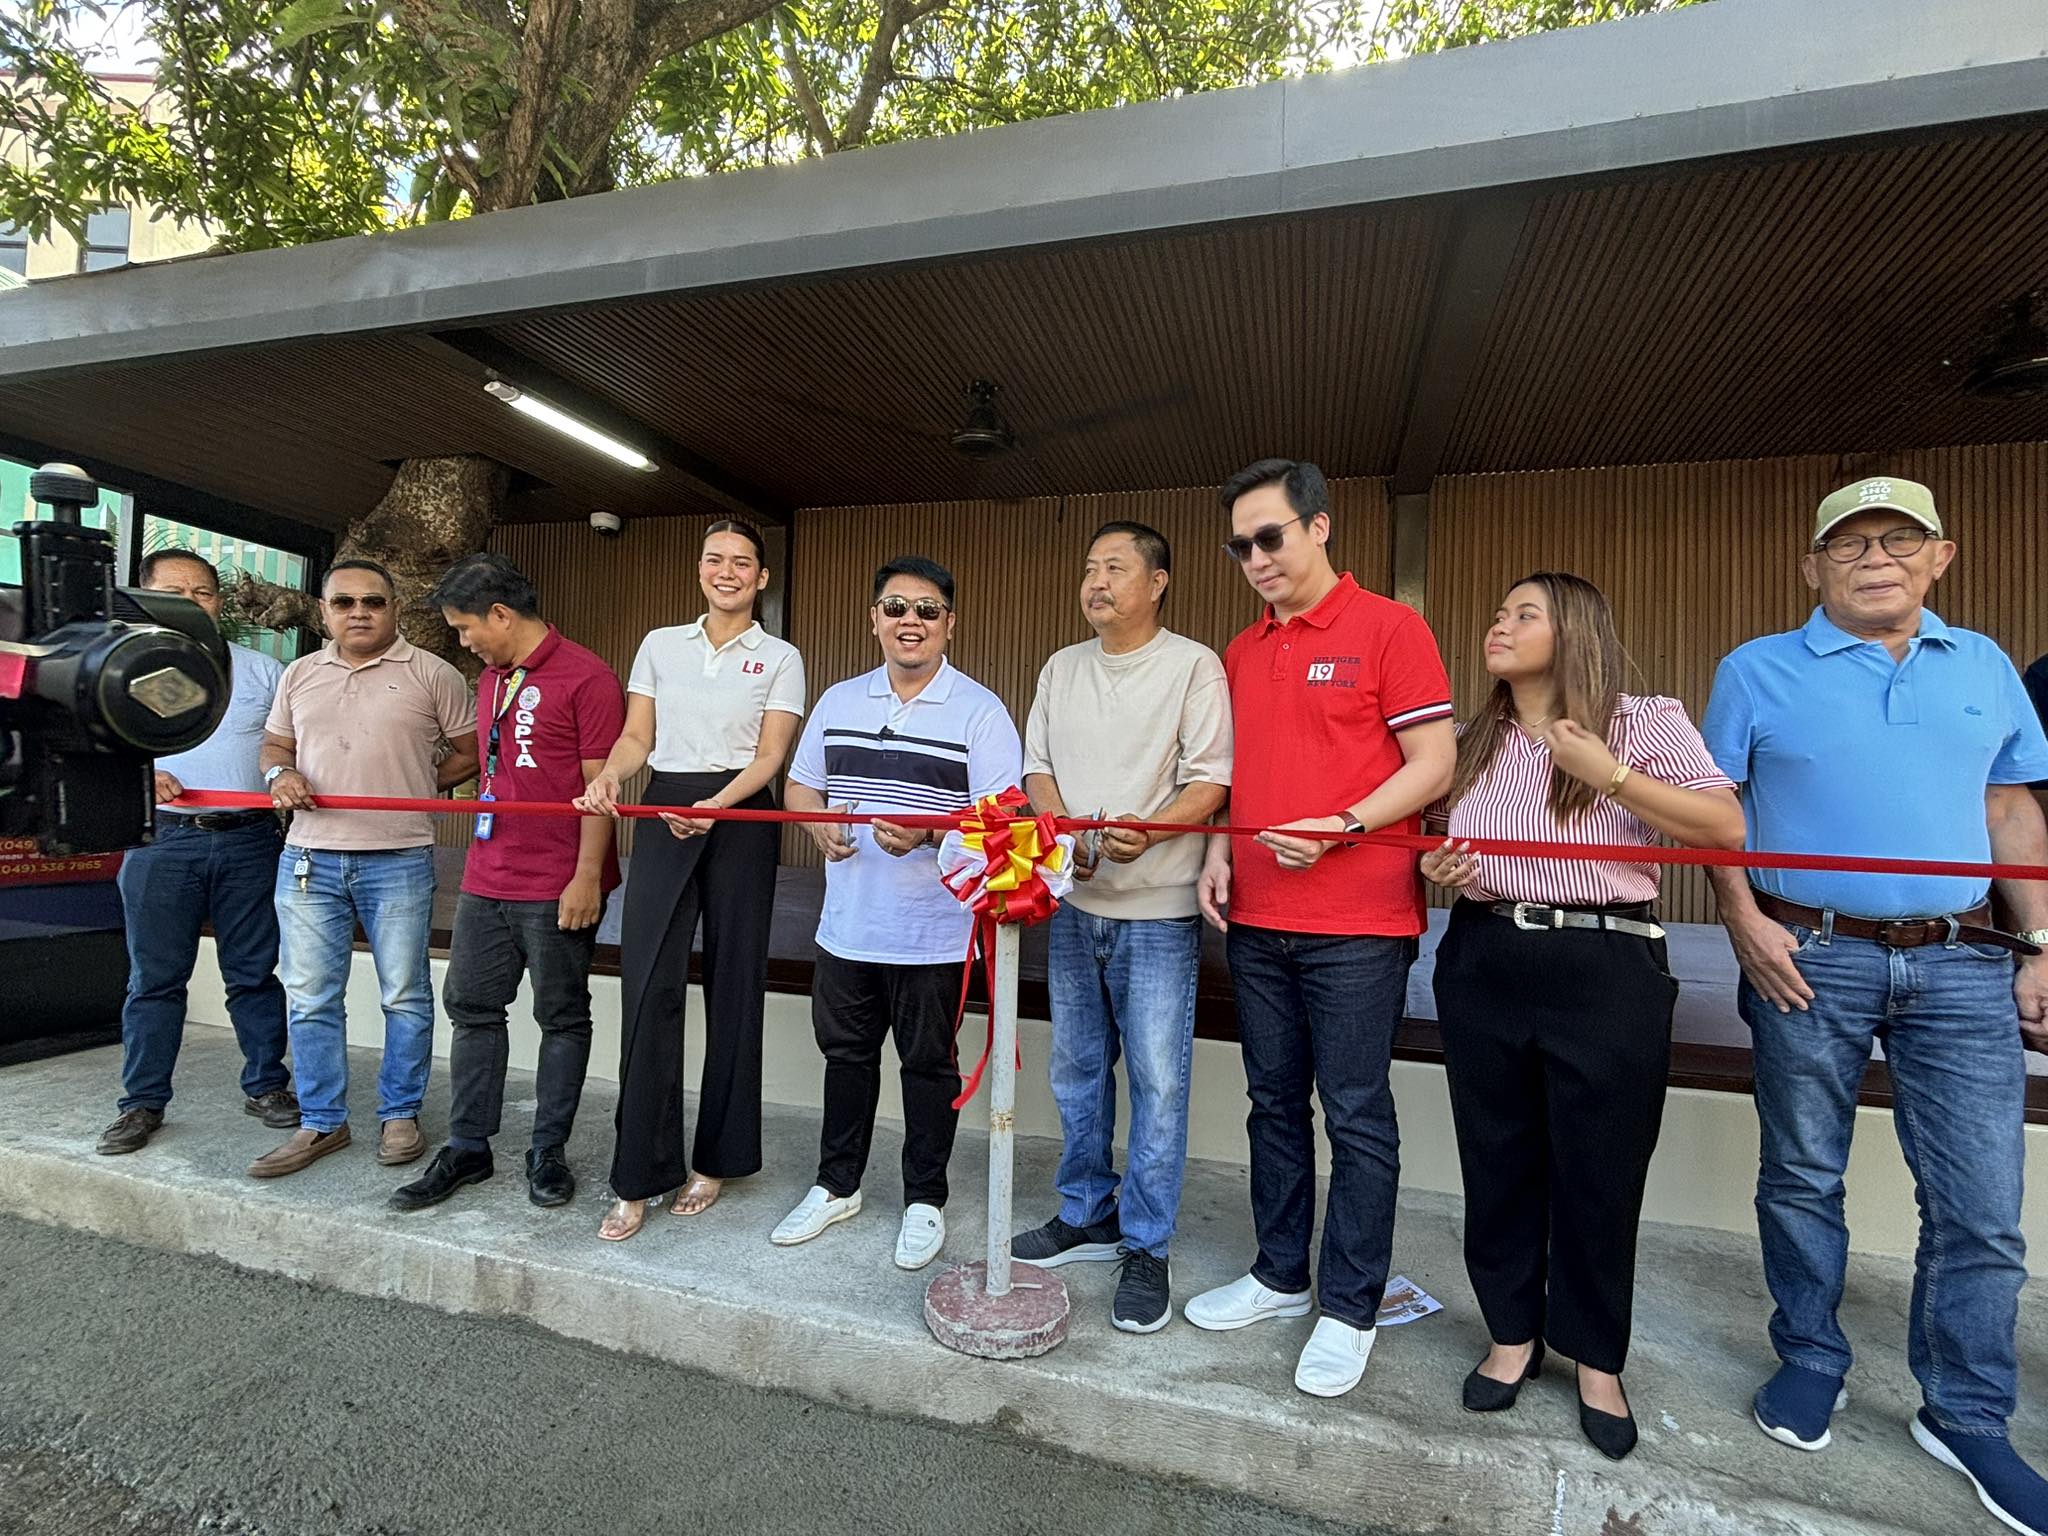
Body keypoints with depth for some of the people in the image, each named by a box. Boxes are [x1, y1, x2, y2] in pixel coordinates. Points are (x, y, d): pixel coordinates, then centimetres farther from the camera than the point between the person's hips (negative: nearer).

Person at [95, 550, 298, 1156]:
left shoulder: (262, 670, 10)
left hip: (250, 841, 0)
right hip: (163, 843, 0)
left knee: (255, 973, 7)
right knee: (154, 979, 6)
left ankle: (266, 1085, 18)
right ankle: (142, 1102, 18)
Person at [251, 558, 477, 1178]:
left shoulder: (431, 675, 1)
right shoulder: (300, 675, 14)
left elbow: (470, 751, 3)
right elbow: (274, 743, 22)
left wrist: (415, 786, -3)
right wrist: (279, 775, 1)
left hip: (399, 860, -4)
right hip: (308, 857, 4)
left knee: (405, 996, 5)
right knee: (309, 999, 8)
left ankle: (400, 1115, 20)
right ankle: (321, 1123, 22)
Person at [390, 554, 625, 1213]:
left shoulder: (585, 677, -11)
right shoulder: (490, 679, 14)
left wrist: (587, 876, -17)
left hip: (558, 888, -8)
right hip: (486, 880, 8)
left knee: (562, 1018, 7)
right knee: (472, 1009, 12)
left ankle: (549, 1151, 20)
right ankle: (467, 1148, 26)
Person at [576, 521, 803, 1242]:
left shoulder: (780, 658, 5)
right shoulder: (660, 645, 14)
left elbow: (770, 756, -4)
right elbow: (637, 735, 10)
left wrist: (715, 807, -20)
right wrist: (609, 774, -12)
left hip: (742, 821, -2)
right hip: (663, 813, 2)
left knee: (733, 987, 3)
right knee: (649, 987, -4)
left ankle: (715, 1160, 19)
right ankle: (639, 1178, 6)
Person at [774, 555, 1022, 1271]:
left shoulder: (979, 712, -9)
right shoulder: (837, 701, 7)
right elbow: (801, 784, 15)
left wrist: (929, 832, -29)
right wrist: (820, 825, -6)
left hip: (933, 933, -4)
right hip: (846, 925, 5)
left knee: (927, 1064, 11)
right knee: (846, 1054, 19)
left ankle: (925, 1200, 31)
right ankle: (836, 1185, 38)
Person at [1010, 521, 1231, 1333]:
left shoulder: (1194, 665, -4)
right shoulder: (1062, 667, 12)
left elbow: (1209, 781, -10)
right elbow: (1037, 767, 9)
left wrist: (1148, 830, -27)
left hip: (1156, 909, -5)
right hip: (1071, 901, 5)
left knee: (1157, 1080, 0)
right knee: (1077, 1068, 15)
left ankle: (1146, 1248, 18)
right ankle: (1086, 1215, 34)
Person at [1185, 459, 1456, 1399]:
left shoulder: (1388, 628, -5)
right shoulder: (1241, 653, 13)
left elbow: (1434, 764, -9)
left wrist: (1342, 827, -21)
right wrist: (1218, 853, 4)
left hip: (1357, 924, -6)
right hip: (1256, 922, 6)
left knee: (1355, 1115, 5)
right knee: (1274, 1103, 16)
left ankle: (1349, 1309, 23)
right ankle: (1279, 1276, 33)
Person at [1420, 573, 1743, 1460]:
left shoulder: (1643, 722, -2)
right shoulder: (1474, 743, 12)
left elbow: (1726, 829, -10)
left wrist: (1612, 775, -17)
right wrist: (1436, 869, 0)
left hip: (1606, 971, -4)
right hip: (1482, 968, 4)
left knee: (1598, 1170, 7)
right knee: (1496, 1161, 12)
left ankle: (1596, 1360, 29)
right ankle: (1513, 1333, 32)